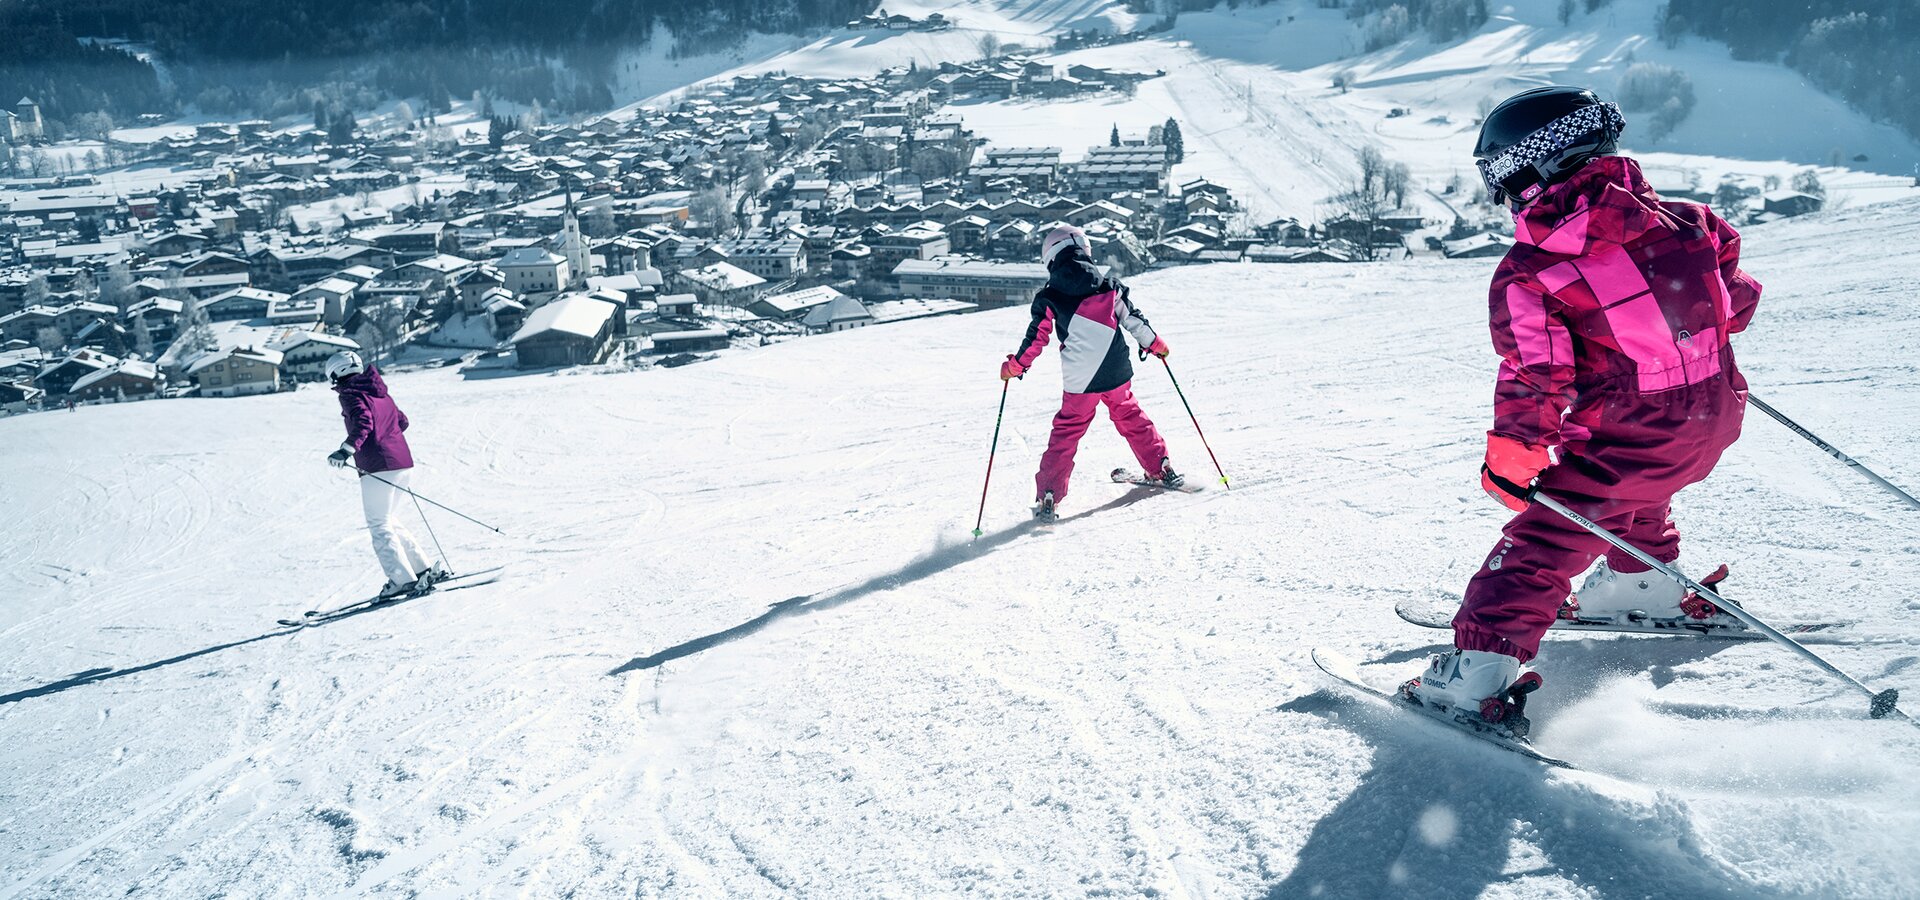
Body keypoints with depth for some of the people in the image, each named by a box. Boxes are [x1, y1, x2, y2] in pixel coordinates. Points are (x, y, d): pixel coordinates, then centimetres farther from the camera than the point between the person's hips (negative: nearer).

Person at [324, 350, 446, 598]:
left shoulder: (350, 394, -4)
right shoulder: (379, 393, 19)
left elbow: (363, 422, -23)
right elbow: (402, 422, 28)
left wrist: (347, 449, -35)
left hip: (378, 469, -8)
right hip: (403, 463, 8)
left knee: (379, 526, -1)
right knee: (388, 521, 19)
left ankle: (403, 580, -6)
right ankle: (425, 569, 16)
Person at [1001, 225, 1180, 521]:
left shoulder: (1049, 297, -5)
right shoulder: (1109, 285, 2)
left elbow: (1036, 339, -2)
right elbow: (1133, 319, 7)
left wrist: (1014, 365, 12)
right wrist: (1155, 343, 23)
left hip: (1079, 381, -3)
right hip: (1118, 374, 3)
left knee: (1066, 433, 6)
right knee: (1131, 418, 25)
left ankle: (1047, 497, 1)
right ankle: (1162, 469, 30)